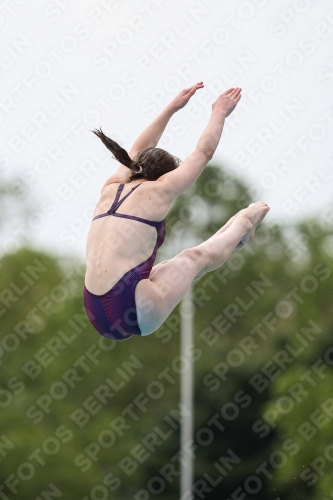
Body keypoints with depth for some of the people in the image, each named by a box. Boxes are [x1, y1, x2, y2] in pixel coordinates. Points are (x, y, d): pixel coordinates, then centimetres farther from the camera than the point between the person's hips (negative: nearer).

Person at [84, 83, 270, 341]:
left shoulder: (111, 190, 17)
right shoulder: (157, 190, 0)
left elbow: (139, 151, 35)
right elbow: (204, 152, 14)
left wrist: (172, 108, 43)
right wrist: (219, 113, 29)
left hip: (99, 316, 7)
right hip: (132, 311, -7)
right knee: (195, 259, 17)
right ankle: (244, 224, 40)